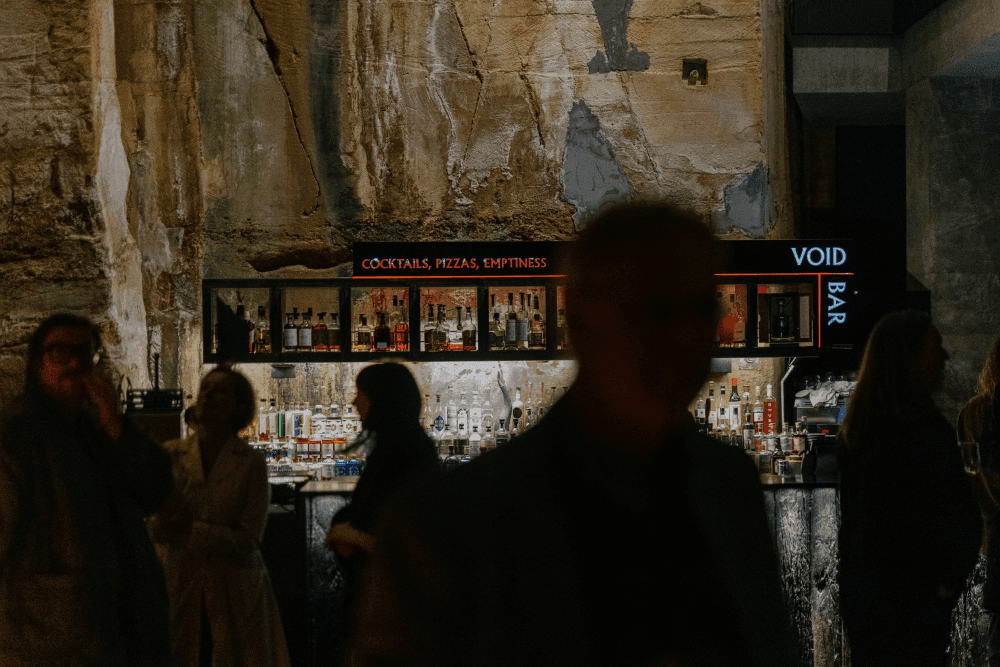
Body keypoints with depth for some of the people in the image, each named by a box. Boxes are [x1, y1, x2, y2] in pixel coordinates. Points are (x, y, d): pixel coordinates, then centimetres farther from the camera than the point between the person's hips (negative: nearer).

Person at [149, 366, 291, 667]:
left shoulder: (251, 464, -4)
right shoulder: (171, 455, 3)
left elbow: (247, 541, -10)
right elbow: (154, 531, -2)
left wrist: (189, 530, -18)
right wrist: (164, 515, -24)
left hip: (236, 595, -1)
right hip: (180, 587, 2)